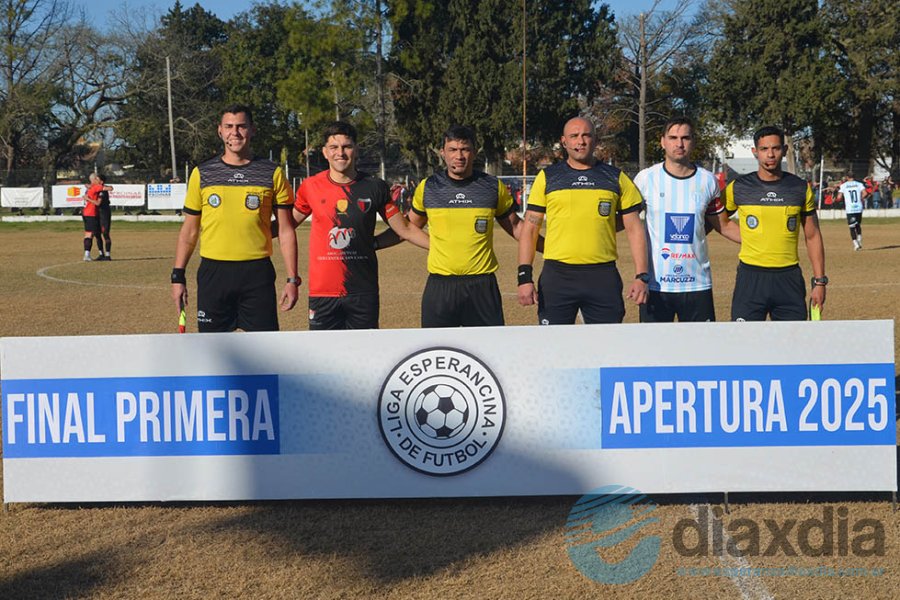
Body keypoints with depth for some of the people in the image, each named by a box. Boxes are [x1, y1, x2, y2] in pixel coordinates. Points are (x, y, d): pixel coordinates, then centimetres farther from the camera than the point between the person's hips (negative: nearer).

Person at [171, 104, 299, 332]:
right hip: (213, 273, 1)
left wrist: (292, 279, -2)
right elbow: (189, 231, 11)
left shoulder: (272, 174, 4)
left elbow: (285, 230, 4)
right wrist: (178, 276, 5)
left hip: (257, 273, -1)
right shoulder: (202, 174, 6)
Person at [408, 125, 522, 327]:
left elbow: (514, 226, 15)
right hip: (439, 286, 0)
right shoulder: (427, 188, 5)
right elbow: (410, 227, 19)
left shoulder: (494, 187, 5)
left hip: (482, 285, 0)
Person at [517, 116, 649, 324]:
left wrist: (641, 276, -1)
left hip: (604, 277, 1)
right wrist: (524, 277, -4)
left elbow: (634, 229, 10)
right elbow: (529, 229, 6)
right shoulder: (547, 178, 7)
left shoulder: (615, 178, 9)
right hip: (557, 276, -1)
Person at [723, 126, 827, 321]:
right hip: (750, 278, -2)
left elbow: (813, 237, 8)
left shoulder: (801, 189, 5)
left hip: (789, 278, 2)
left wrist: (819, 281, 4)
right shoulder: (738, 188, 0)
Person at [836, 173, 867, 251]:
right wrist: (861, 198, 11)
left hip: (850, 209, -2)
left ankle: (856, 244, -8)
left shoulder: (843, 185, 3)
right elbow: (865, 193, -8)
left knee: (852, 227, 2)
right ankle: (859, 241, 11)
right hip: (859, 208, 2)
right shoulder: (859, 184, 6)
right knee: (858, 225, 21)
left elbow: (839, 197, -5)